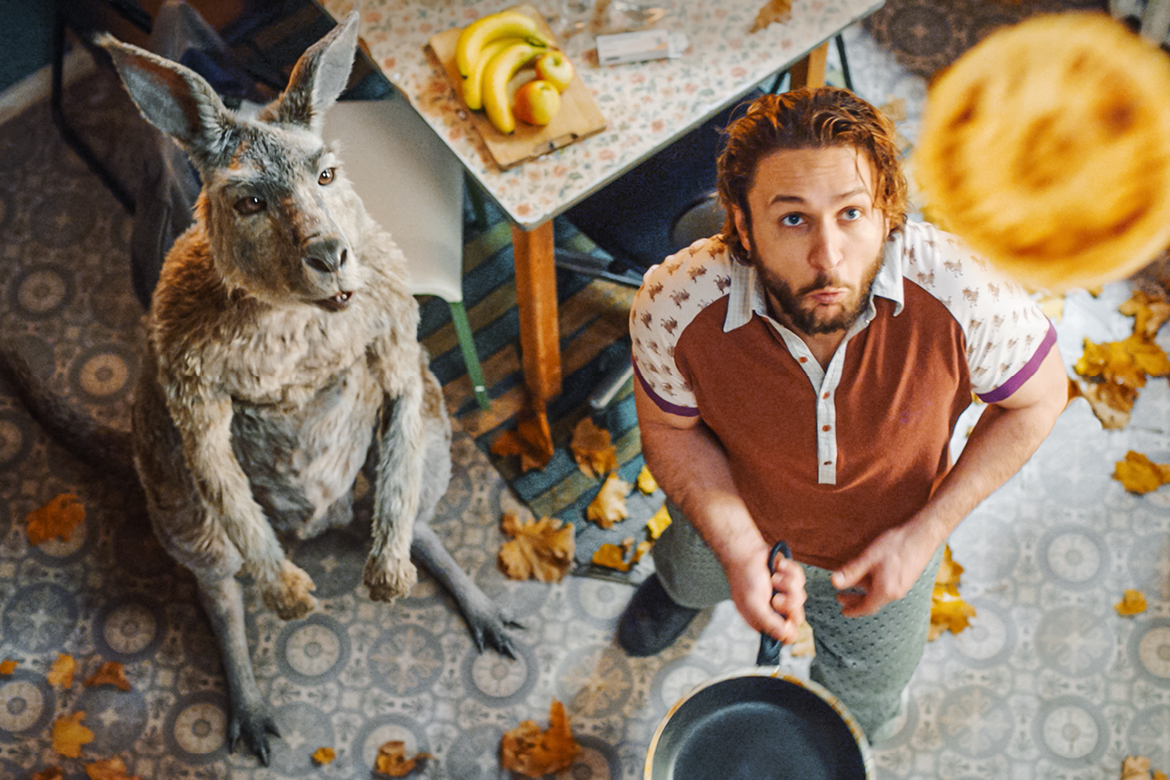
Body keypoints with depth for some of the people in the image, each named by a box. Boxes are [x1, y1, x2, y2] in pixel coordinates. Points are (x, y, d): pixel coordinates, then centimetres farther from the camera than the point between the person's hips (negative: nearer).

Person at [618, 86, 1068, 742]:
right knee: (696, 575, 37)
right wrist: (738, 551, -28)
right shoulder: (677, 306, -38)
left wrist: (925, 534, -22)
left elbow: (1038, 397, -18)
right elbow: (670, 425, -16)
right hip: (731, 506, 1)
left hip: (884, 533, 0)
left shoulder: (959, 296, -41)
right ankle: (679, 585, 77)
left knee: (868, 700, 28)